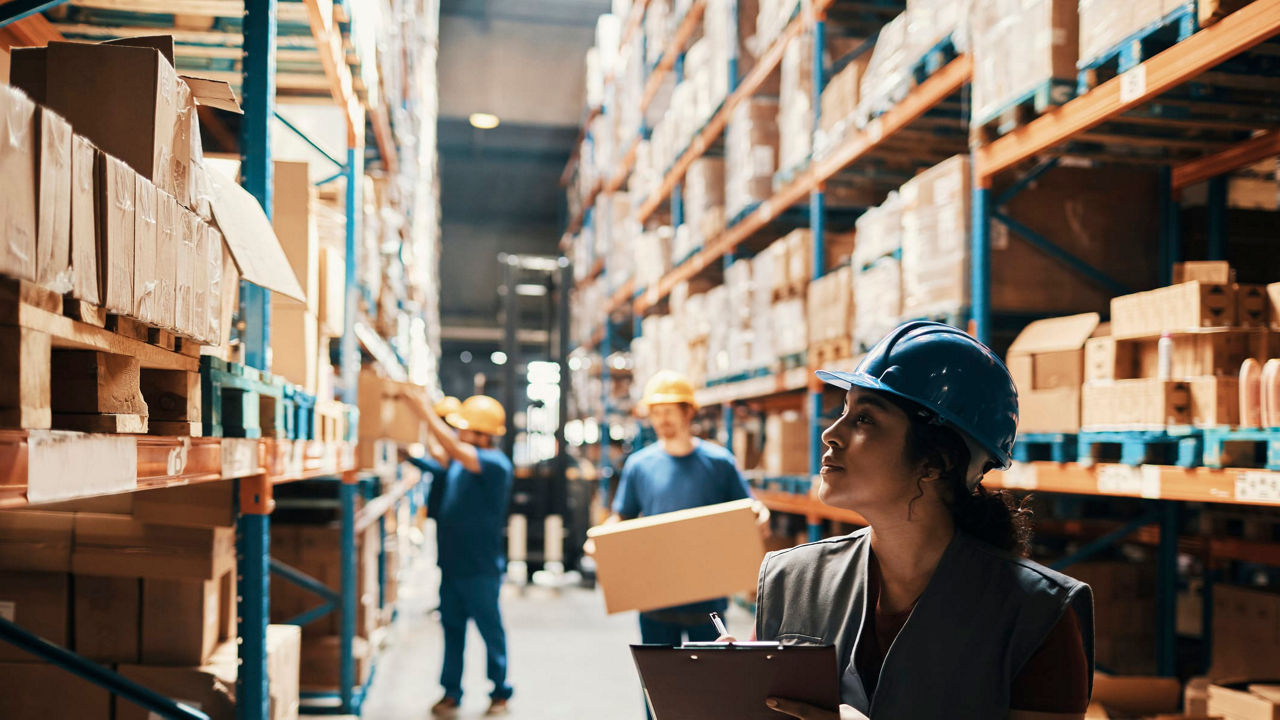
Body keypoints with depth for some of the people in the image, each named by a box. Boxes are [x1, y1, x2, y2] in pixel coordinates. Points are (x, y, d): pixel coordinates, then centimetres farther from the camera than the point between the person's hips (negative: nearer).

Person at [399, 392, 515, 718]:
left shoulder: (496, 464, -18)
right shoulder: (460, 461, 6)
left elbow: (454, 450, -29)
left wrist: (426, 412, -27)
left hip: (480, 568, -7)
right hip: (452, 562, 7)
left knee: (491, 629, 6)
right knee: (452, 627, 11)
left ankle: (500, 693, 19)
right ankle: (451, 692, 19)